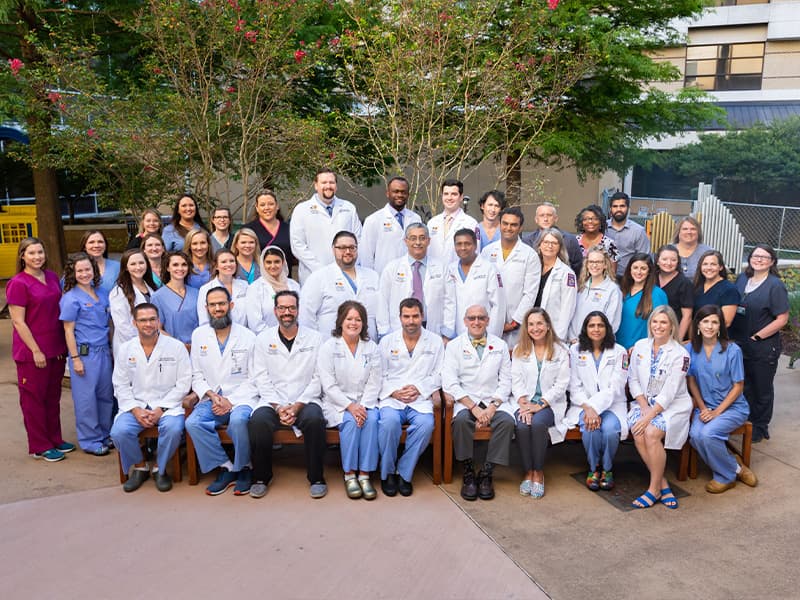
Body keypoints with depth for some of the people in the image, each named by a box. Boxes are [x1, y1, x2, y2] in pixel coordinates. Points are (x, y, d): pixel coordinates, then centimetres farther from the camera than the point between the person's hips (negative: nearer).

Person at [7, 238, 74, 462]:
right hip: (32, 352, -6)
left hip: (56, 349, 6)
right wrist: (36, 351, -16)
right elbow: (18, 321, -15)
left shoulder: (52, 277, 5)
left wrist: (64, 344, 9)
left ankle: (55, 439, 30)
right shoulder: (17, 284, -13)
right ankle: (40, 446, 18)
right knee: (34, 399, 7)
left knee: (53, 397, 17)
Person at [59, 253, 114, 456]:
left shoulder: (101, 294, 10)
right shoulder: (71, 298, -7)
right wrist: (75, 358, -12)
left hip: (104, 351, 6)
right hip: (84, 352, -6)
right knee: (87, 398, 2)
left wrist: (112, 347, 13)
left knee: (106, 395, 12)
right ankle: (90, 441, 14)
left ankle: (105, 435, 26)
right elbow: (68, 331, -8)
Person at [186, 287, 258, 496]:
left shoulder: (248, 336, 2)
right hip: (211, 398, 3)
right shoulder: (198, 335, 9)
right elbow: (197, 376, 10)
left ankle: (243, 468, -8)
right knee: (193, 423, -27)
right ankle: (225, 468, -11)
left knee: (238, 420, -35)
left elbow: (254, 379, 0)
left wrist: (231, 402, -12)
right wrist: (212, 396, -9)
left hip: (241, 397, -3)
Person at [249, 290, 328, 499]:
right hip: (272, 401, 1)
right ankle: (261, 477, -7)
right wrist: (279, 407, -10)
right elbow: (262, 379, 4)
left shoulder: (314, 338, 7)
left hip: (305, 401, -1)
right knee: (258, 421, -30)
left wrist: (297, 407, -10)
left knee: (315, 419, -32)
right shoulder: (263, 339, 10)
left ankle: (316, 478, -13)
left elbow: (317, 379, 2)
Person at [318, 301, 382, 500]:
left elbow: (374, 383, 2)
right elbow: (329, 385, -7)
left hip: (365, 403, 2)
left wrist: (363, 406, -15)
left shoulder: (371, 348, 9)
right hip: (337, 403, -2)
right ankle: (349, 475, -19)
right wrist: (350, 406, -19)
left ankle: (365, 475, -23)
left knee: (371, 419, -29)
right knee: (350, 421, -31)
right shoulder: (329, 347, 1)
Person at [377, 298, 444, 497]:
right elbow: (379, 375, 8)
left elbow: (439, 375, 7)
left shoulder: (435, 342, 12)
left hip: (420, 399, 0)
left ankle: (404, 473, -13)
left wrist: (419, 388, -9)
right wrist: (394, 392, -9)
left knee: (426, 423, -32)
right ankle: (387, 473, -11)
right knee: (389, 421, -32)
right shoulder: (387, 341, 13)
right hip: (391, 398, 0)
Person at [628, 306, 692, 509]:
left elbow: (669, 393, -15)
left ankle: (654, 489, -12)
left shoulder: (680, 354, -10)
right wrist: (644, 407, -7)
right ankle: (663, 484, -8)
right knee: (638, 435, -25)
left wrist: (649, 416, -21)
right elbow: (633, 380, 6)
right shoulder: (640, 346, 4)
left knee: (651, 433, -29)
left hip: (672, 406, -4)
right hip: (644, 402, 4)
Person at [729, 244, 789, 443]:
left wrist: (757, 336, -15)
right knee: (743, 386, 16)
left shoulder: (775, 285, -11)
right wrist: (731, 335, 3)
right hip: (739, 345, 5)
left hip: (763, 348, -5)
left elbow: (782, 319, -14)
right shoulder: (742, 279, 5)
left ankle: (760, 427, 27)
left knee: (762, 389, 11)